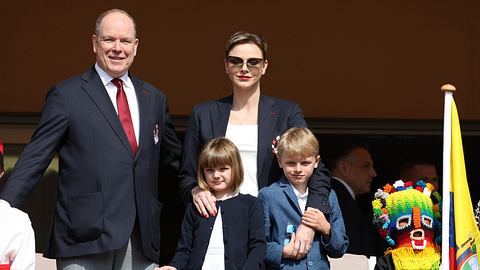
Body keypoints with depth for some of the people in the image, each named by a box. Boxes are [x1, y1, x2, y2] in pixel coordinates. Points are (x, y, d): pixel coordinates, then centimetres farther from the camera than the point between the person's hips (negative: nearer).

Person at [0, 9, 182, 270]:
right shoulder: (66, 95, 1)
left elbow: (174, 158, 23)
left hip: (142, 240, 4)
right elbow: (35, 158, -3)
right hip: (85, 238, -4)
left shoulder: (154, 99, 15)